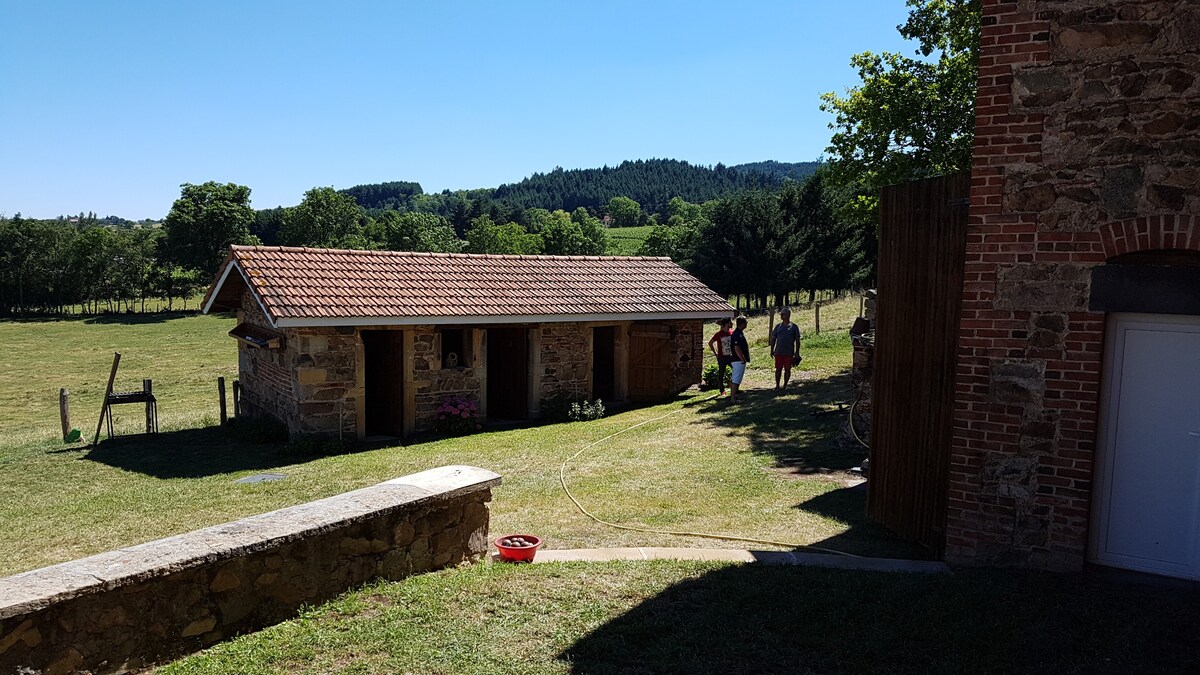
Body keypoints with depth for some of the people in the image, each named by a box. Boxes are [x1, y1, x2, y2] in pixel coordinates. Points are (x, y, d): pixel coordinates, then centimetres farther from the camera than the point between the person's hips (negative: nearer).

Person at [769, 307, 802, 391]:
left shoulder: (794, 327, 1)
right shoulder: (778, 326, 7)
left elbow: (797, 340, 2)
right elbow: (773, 339, 12)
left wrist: (797, 352, -3)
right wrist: (772, 350, 6)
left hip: (789, 353, -1)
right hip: (778, 352, 1)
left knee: (787, 369, 5)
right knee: (778, 369, 3)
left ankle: (785, 386, 15)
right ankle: (777, 386, 12)